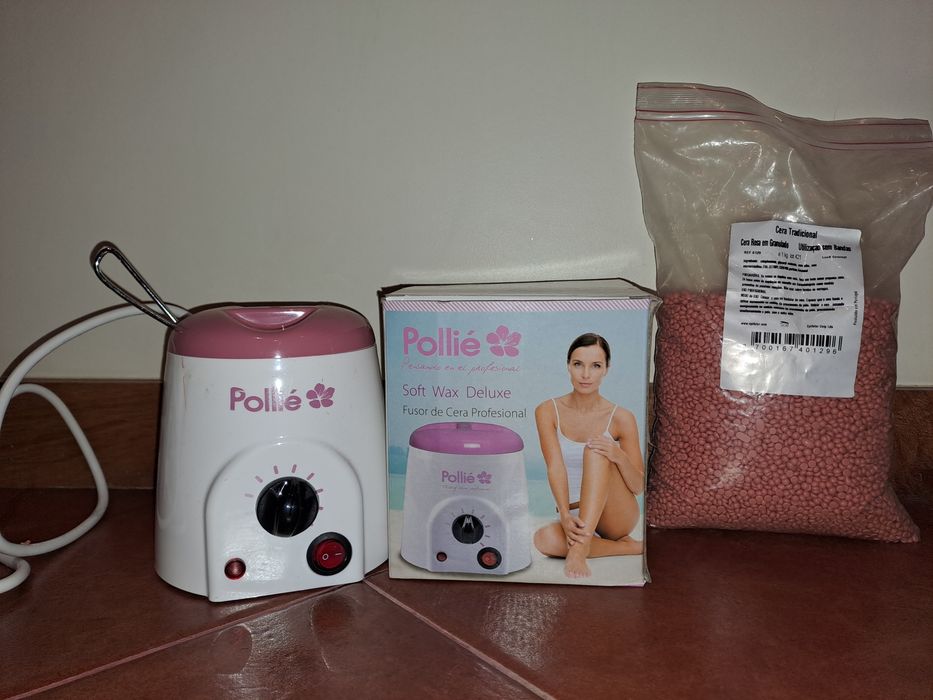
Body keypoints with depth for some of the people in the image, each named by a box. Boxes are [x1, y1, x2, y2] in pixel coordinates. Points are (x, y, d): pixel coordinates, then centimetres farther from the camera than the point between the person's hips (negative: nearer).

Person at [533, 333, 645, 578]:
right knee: (545, 540, -34)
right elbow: (555, 468, -16)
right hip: (574, 515, 1)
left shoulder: (621, 418, -6)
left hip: (618, 515, -1)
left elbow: (639, 486, -3)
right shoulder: (548, 411, -4)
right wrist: (565, 515, -35)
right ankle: (627, 547, -13)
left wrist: (620, 456, -25)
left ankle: (580, 546, -37)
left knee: (595, 449, -27)